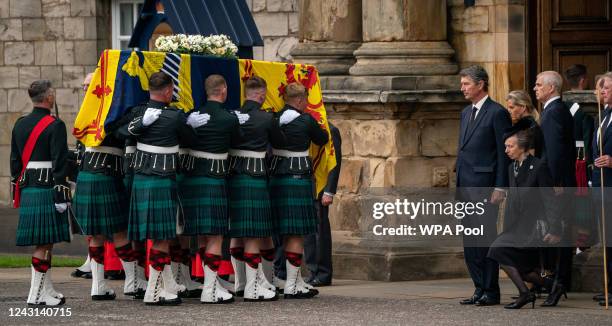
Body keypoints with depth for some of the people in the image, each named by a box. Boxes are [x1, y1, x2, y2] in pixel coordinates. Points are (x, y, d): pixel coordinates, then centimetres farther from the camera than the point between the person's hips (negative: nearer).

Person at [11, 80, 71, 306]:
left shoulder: (20, 125, 11)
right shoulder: (55, 126, -11)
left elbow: (15, 161, 15)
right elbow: (59, 163, -15)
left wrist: (17, 192, 20)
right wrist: (61, 195, -13)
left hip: (27, 190, 7)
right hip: (47, 189, -7)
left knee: (42, 242, 14)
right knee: (45, 242, -5)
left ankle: (47, 290, 19)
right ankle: (36, 295, -5)